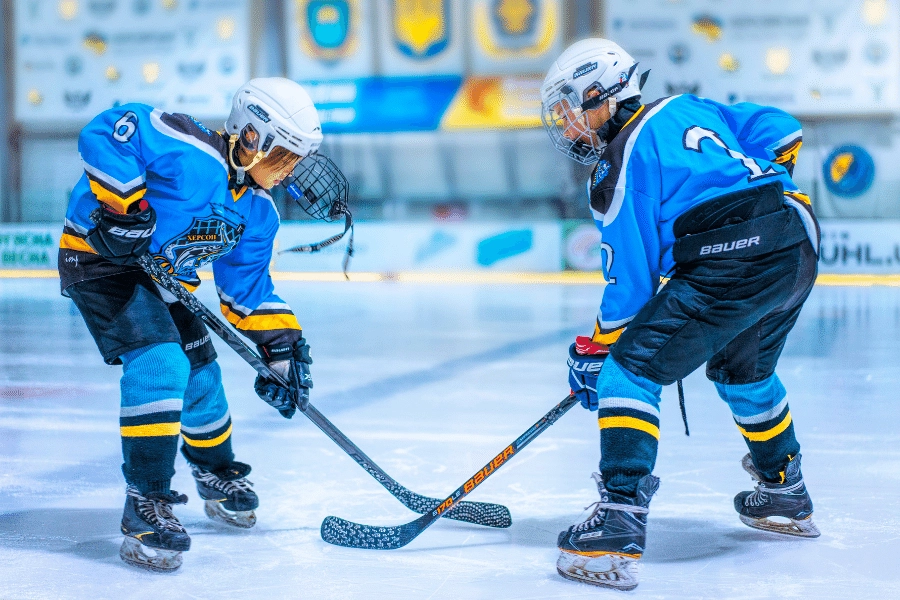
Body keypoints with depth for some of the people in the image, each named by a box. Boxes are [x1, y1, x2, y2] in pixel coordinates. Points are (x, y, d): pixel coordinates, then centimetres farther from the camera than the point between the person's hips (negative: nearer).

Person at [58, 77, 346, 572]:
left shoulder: (257, 213, 0)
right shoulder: (191, 151, -27)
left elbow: (247, 288, 9)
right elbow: (104, 132, -33)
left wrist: (282, 345, 1)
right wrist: (124, 203, -37)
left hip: (162, 275, 9)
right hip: (98, 256, -9)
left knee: (200, 372, 14)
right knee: (158, 363, -24)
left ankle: (218, 475, 41)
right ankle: (145, 506, -19)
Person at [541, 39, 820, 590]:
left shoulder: (620, 166, -3)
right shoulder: (686, 110, 19)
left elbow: (631, 280, -4)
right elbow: (782, 130, 22)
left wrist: (595, 349, 7)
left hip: (731, 266, -9)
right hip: (800, 250, 9)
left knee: (631, 371, -6)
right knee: (743, 370, 32)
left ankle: (618, 530, -18)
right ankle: (786, 497, 49)